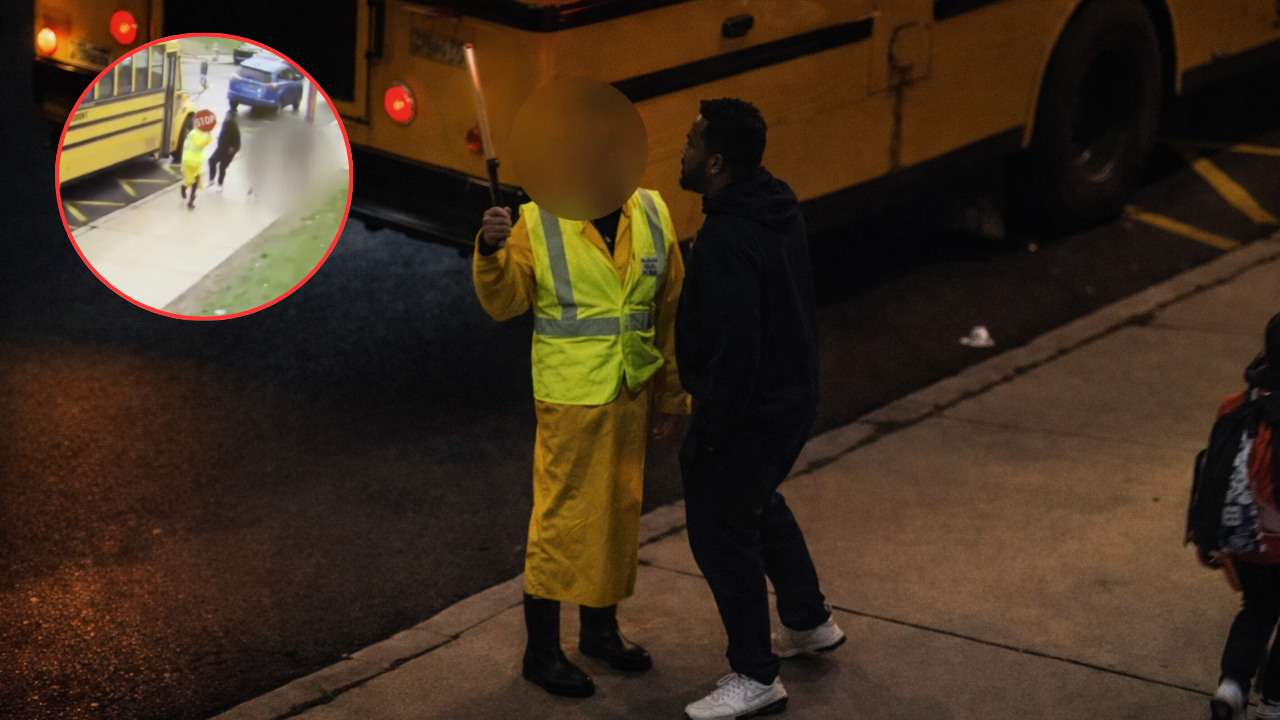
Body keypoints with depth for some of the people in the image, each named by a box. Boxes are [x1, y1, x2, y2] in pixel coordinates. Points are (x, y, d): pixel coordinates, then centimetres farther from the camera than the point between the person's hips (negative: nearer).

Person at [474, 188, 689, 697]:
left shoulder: (653, 216, 2)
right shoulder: (539, 222, -10)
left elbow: (671, 312, 7)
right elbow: (503, 302, -13)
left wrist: (670, 398, 10)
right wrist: (491, 251, -33)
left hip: (632, 393, 5)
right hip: (569, 399, -5)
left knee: (619, 508, 16)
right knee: (562, 516, -1)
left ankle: (600, 627, 35)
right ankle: (541, 650, 11)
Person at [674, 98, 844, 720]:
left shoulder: (727, 242, -30)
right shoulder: (776, 205, 1)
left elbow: (733, 349, -29)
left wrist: (709, 431, -20)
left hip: (749, 411, -10)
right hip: (793, 393, 10)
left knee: (721, 531, 4)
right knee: (758, 504, 29)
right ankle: (809, 622, 45)